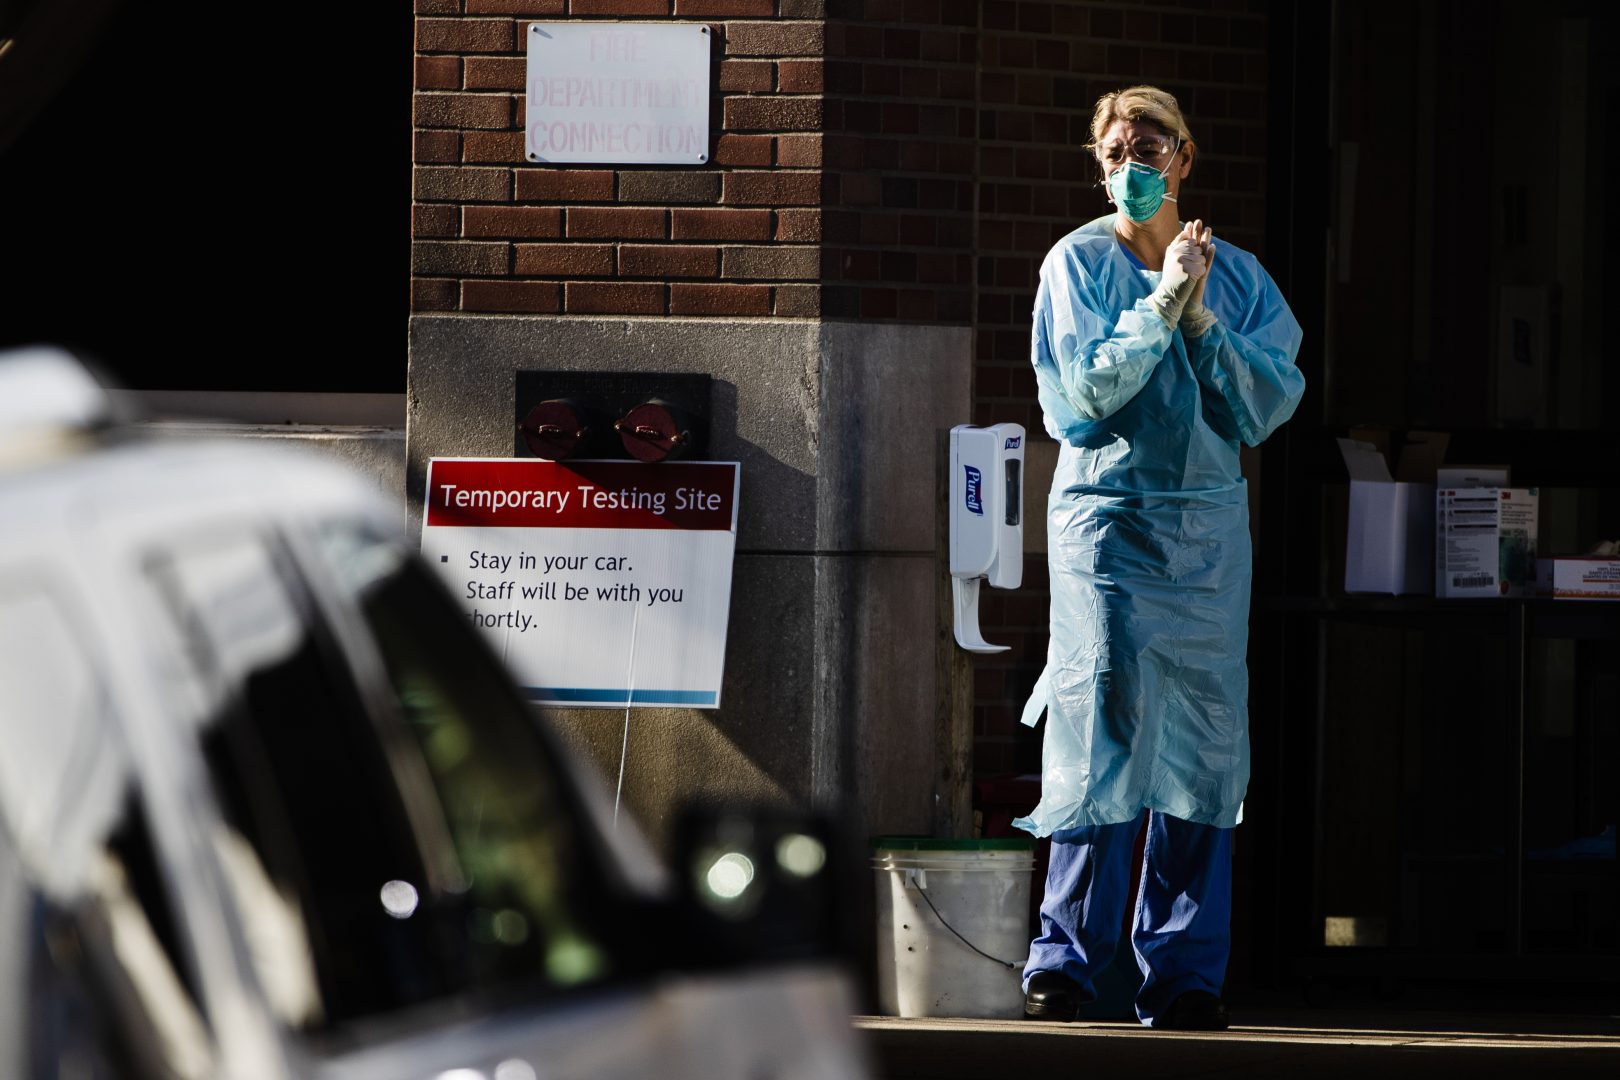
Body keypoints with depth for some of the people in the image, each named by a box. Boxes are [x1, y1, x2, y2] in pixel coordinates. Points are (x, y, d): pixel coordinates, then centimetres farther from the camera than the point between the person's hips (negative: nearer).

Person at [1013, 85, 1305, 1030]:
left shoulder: (1237, 277, 11)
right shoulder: (1079, 264, 3)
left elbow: (1272, 403, 2)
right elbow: (1090, 389, -10)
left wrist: (1202, 321, -8)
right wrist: (1164, 300, -10)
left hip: (1209, 522, 3)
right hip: (1107, 513, -3)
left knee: (1204, 741, 1)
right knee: (1102, 726, -11)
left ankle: (1183, 971, 5)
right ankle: (1066, 962, -9)